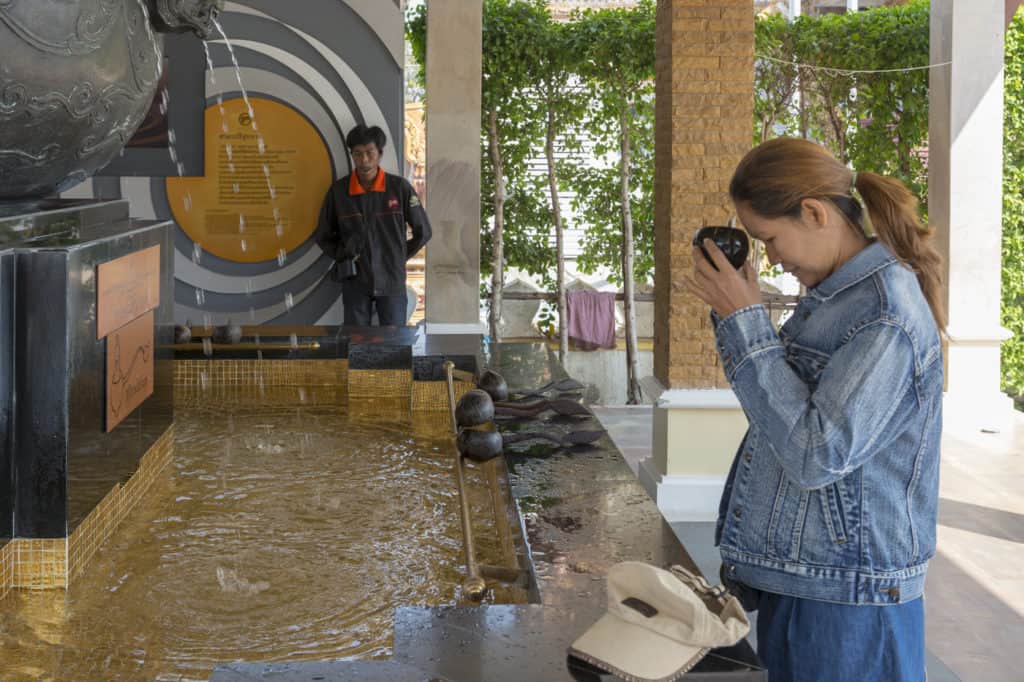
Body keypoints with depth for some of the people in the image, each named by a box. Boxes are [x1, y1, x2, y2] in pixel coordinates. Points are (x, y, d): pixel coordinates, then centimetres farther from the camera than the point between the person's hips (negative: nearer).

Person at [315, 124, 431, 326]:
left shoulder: (400, 187, -7)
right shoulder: (338, 191, -3)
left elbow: (423, 231, 3)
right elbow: (323, 235, 10)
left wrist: (400, 257, 5)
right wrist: (343, 257, 1)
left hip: (392, 280, -1)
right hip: (355, 281, 1)